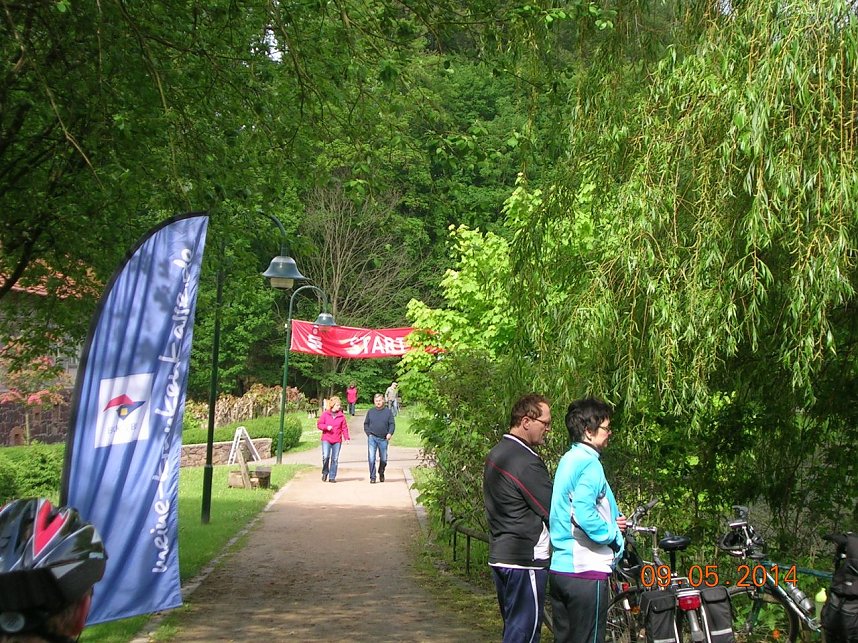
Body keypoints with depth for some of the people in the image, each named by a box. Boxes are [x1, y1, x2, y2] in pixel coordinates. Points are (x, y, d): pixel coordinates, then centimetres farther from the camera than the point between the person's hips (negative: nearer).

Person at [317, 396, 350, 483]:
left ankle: (332, 477, 12)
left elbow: (344, 427, 6)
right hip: (326, 439, -2)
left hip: (337, 441, 2)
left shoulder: (341, 415, 6)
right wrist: (326, 427, -15)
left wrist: (346, 438, -5)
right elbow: (319, 424, 4)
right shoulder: (325, 414, 2)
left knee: (335, 459, 3)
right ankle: (325, 472, 10)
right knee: (326, 456, -15)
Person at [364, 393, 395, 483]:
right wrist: (368, 433, -2)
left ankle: (381, 473, 36)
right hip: (372, 438, 0)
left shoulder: (388, 411, 5)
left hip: (383, 439, 0)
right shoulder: (370, 411, 8)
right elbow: (366, 424, 13)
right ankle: (372, 477, -3)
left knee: (383, 459, 10)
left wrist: (390, 433, -14)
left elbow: (392, 424, 3)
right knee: (371, 458, -10)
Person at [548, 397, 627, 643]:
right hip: (586, 570, -9)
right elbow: (584, 513, -26)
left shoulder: (567, 460, 14)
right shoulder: (589, 463, -15)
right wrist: (614, 535, -11)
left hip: (559, 568, 9)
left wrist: (610, 523, 13)